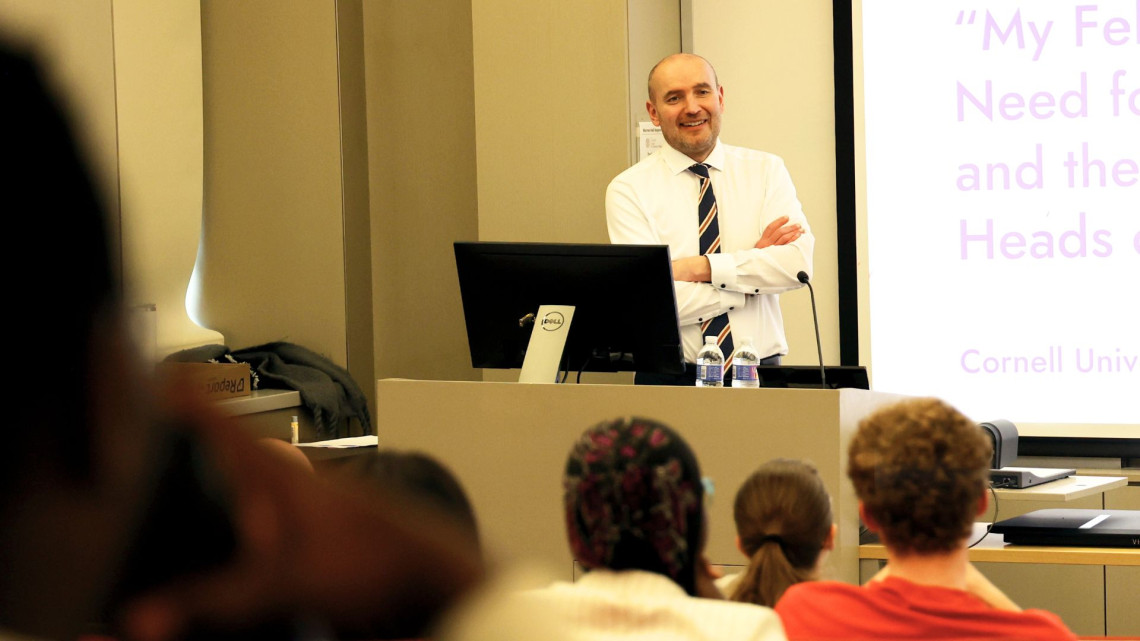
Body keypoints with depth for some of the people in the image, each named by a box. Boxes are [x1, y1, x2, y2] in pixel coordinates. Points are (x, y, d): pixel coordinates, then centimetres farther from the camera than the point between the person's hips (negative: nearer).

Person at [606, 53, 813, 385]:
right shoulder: (630, 189, 2)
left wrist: (699, 267, -11)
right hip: (671, 379, -1)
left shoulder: (767, 170, 10)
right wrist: (754, 263, -5)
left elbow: (798, 264, -5)